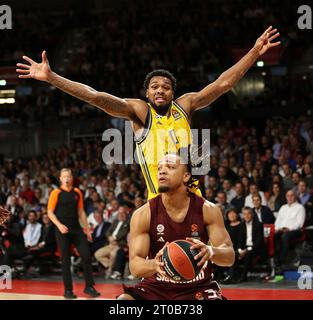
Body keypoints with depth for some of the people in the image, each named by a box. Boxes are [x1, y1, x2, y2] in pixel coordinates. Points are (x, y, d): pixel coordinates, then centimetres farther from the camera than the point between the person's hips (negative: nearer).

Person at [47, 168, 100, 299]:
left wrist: (87, 229, 11)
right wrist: (59, 225, -19)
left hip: (76, 229, 4)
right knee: (66, 260, 0)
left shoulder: (77, 193, 9)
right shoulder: (56, 193, -3)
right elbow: (50, 212, -5)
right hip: (63, 230, -4)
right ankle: (68, 290, 8)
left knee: (86, 256, -3)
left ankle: (89, 287, 6)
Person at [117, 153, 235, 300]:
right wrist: (154, 265, -38)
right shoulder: (143, 215, -9)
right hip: (155, 287, 0)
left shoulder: (208, 210, -7)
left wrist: (211, 251, -33)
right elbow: (134, 266, -14)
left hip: (198, 287, 0)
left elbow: (229, 256, -9)